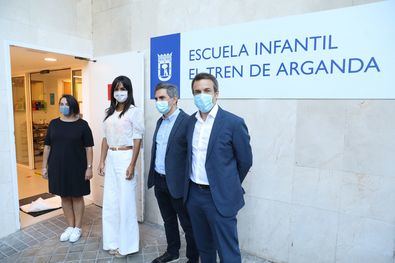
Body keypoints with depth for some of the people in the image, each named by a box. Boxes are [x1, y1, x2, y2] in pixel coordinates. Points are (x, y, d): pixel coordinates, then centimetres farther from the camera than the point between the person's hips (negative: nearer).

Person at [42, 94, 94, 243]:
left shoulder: (82, 125, -7)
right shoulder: (54, 124, 4)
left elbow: (88, 148, -8)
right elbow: (47, 146, 8)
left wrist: (89, 167, -11)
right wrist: (44, 166, 6)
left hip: (77, 167, -4)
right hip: (58, 167, 4)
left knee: (77, 197, 8)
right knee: (64, 197, 14)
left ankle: (77, 228, 24)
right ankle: (70, 226, 30)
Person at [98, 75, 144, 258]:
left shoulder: (134, 111, -7)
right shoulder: (110, 112, 12)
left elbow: (137, 140, -10)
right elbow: (106, 138, 14)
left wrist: (132, 164, -14)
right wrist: (102, 161, 10)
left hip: (125, 158, -6)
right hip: (111, 159, 6)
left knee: (125, 201, 3)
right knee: (110, 201, 13)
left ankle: (126, 244, 22)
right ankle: (113, 241, 31)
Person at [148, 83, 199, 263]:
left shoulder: (187, 121, -16)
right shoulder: (160, 121, 10)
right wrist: (153, 176, 14)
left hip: (177, 183, -8)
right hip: (159, 181, 8)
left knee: (188, 224, 10)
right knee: (168, 220, 23)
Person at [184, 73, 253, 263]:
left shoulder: (233, 123, -13)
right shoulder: (191, 121, 4)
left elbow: (245, 161, -4)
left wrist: (229, 186, 7)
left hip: (220, 197, -5)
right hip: (193, 194, 5)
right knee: (203, 247, 22)